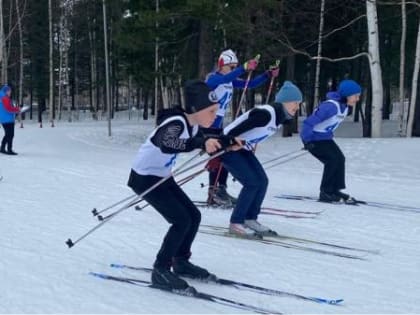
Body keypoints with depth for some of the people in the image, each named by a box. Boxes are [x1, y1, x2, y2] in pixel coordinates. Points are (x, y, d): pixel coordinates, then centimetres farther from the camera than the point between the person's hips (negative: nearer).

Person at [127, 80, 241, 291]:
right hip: (144, 178, -9)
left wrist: (228, 141, 4)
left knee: (193, 216, 8)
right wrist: (201, 143, -65)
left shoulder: (192, 124, -3)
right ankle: (160, 271, -4)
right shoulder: (175, 123, -30)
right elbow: (166, 144, -53)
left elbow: (207, 144, 17)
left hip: (162, 177, 9)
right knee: (181, 221, -15)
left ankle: (180, 261, 26)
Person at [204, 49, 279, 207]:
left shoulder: (230, 81, 9)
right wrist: (245, 68, -47)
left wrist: (268, 74, -1)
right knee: (216, 156, -15)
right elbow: (225, 78, -35)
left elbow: (250, 84, 10)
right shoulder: (212, 78, -13)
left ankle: (221, 191, 13)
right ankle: (213, 193, -12)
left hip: (218, 124, 9)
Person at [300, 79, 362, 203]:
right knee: (333, 159, -17)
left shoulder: (345, 107, 1)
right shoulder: (331, 106, -29)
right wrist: (307, 141, -25)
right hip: (314, 139, -9)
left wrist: (330, 134, 18)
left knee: (340, 159, 1)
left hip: (325, 138, 9)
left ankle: (335, 190, 12)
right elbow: (309, 122, -30)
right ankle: (325, 192, -7)